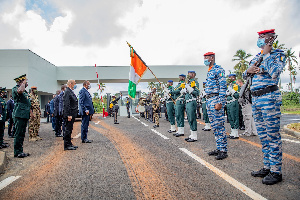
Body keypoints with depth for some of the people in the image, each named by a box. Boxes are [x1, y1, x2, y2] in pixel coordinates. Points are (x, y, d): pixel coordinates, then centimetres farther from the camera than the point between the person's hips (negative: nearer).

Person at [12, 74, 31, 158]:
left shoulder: (25, 91, 21)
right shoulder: (15, 88, -5)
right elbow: (20, 91, -30)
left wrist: (30, 111, 24)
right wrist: (23, 83, -13)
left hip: (25, 115, 9)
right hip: (19, 114, -9)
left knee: (22, 134, 12)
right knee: (19, 134, -6)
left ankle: (20, 151, 19)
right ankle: (17, 152, 0)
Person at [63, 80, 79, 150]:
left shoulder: (71, 91, 16)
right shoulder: (67, 92, -15)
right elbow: (67, 104, -21)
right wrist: (69, 115, -24)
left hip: (72, 114, 10)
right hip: (70, 114, -10)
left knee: (69, 130, 15)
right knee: (68, 130, -4)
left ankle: (69, 144, 23)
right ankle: (66, 145, 4)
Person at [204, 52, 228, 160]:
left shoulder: (219, 69, -7)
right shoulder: (209, 71, 21)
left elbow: (223, 87, -15)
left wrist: (219, 102, -22)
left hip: (216, 100, -9)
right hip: (209, 100, 9)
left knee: (219, 125, -7)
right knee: (214, 126, 11)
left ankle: (223, 150, 0)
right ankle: (218, 148, 19)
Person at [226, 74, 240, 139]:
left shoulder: (236, 85, -8)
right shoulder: (229, 85, 18)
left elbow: (237, 95, -17)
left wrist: (232, 90, -21)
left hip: (233, 103, -9)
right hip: (228, 103, 9)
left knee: (234, 118, -7)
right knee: (230, 118, 13)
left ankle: (236, 134, -2)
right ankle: (232, 132, 22)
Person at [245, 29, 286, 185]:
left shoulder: (278, 54, -1)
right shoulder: (257, 56, 19)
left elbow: (274, 73, -19)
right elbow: (244, 74, 20)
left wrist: (266, 54, -10)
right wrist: (249, 70, -2)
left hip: (269, 97, -7)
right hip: (255, 98, 8)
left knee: (272, 135, -3)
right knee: (263, 136, 12)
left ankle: (276, 171, 6)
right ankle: (267, 167, 24)